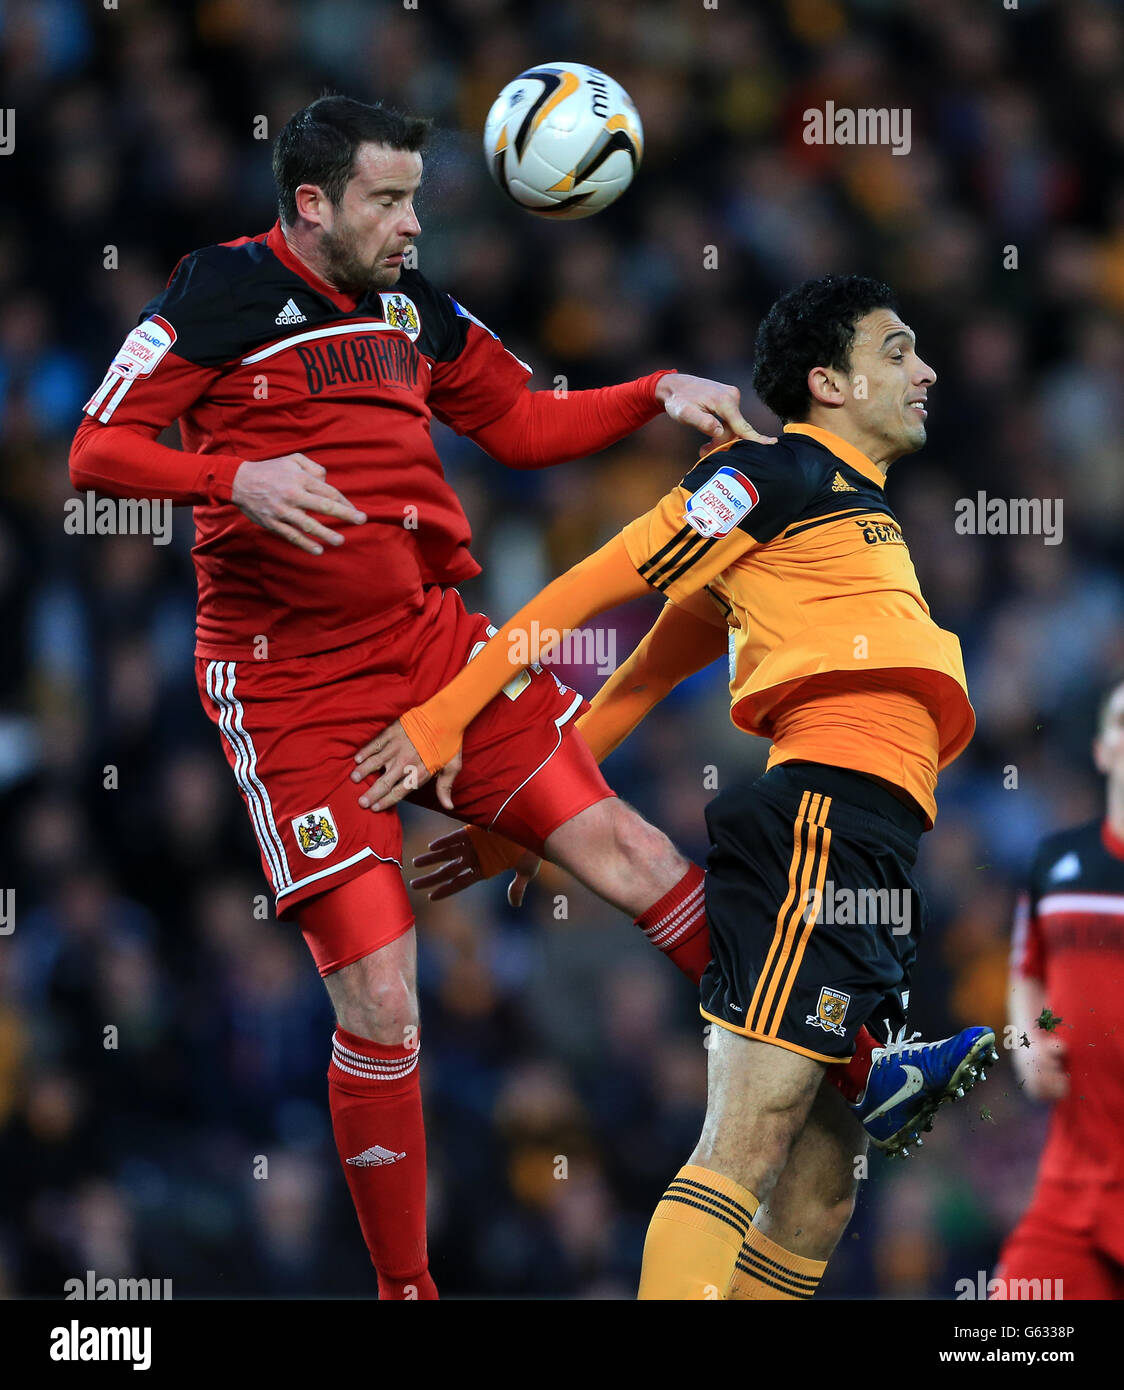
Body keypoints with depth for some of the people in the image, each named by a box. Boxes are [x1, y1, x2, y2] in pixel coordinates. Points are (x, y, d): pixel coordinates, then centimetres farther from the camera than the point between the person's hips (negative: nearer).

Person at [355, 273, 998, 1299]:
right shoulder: (783, 474, 2)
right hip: (829, 816, -9)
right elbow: (598, 585, -3)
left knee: (820, 1194, 4)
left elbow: (652, 667, 28)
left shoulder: (857, 505, 29)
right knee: (748, 1143, -19)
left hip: (872, 871, 9)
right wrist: (447, 716, -9)